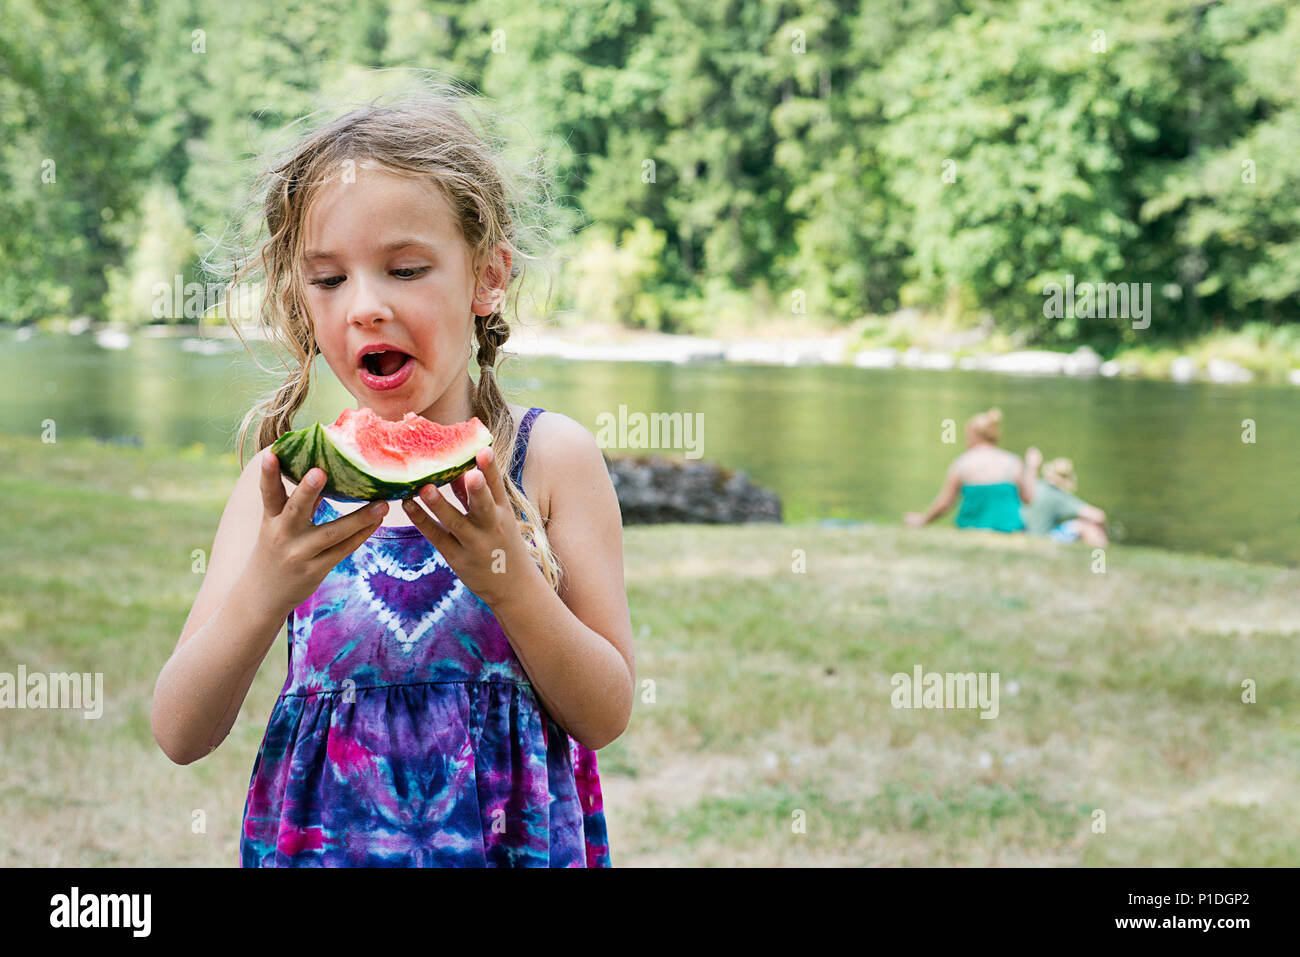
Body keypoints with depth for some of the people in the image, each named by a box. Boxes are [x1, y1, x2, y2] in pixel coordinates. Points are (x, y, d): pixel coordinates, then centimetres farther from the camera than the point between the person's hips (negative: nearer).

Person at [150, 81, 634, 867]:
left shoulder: (553, 456, -6)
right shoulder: (287, 478, -4)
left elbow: (606, 716, -8)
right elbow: (181, 736, -8)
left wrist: (510, 580, -22)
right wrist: (264, 590, -23)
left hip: (511, 832, -1)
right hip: (323, 835, 1)